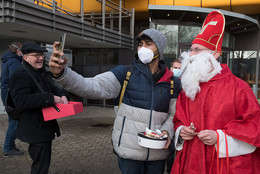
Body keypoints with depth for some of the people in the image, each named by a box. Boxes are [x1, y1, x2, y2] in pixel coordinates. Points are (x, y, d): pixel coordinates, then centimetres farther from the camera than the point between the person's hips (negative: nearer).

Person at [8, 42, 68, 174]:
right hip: (35, 130, -9)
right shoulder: (20, 75, -17)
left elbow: (52, 88, 19)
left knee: (44, 162, 22)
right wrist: (51, 98, -29)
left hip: (45, 127, 10)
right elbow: (20, 101, -29)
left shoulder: (42, 73, 13)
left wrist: (62, 96, -6)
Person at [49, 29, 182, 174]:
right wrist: (61, 73, -31)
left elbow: (174, 114, 8)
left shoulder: (173, 83, 3)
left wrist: (167, 132, -12)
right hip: (129, 150, -2)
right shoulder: (125, 73, -4)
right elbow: (94, 87, -16)